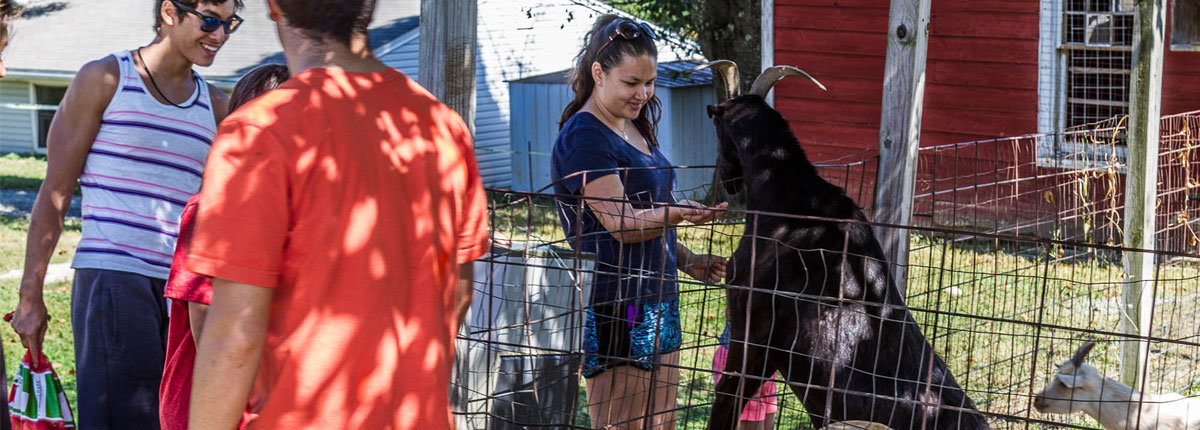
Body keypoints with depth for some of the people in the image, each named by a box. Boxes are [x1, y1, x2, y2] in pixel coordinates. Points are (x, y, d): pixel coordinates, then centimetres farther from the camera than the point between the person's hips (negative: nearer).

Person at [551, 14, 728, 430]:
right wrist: (676, 213, -37)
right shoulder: (582, 138, -13)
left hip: (656, 300, 10)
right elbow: (618, 224, -21)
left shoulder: (637, 129, 17)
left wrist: (687, 261, 12)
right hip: (614, 307, -9)